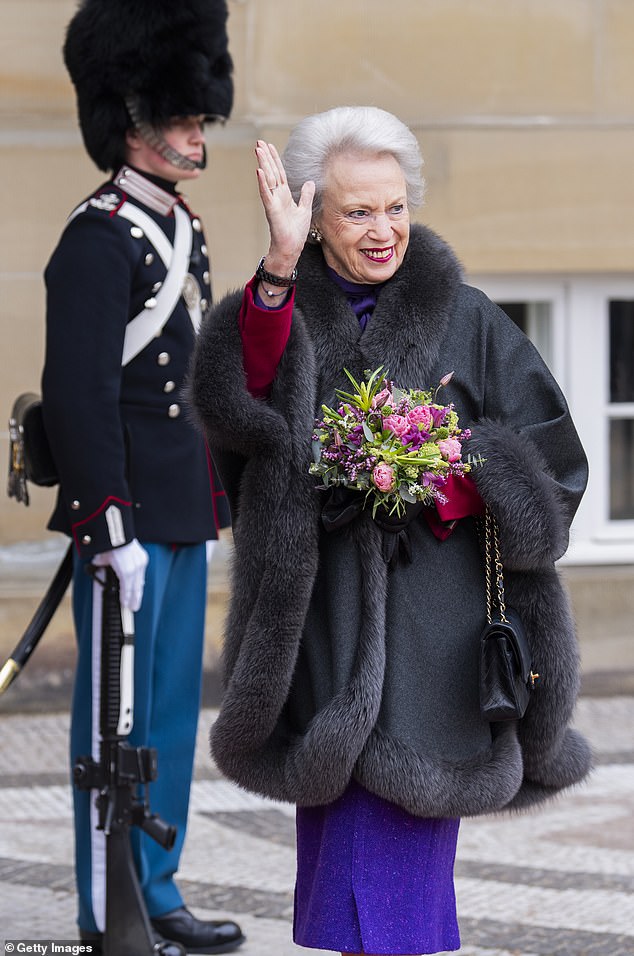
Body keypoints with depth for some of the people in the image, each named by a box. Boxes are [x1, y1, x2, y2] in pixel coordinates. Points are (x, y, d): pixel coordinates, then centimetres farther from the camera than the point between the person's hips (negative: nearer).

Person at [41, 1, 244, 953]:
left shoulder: (181, 230, 15)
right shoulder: (99, 240, -14)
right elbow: (81, 396, -19)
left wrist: (216, 499, 21)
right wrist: (114, 531, -21)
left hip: (185, 516, 9)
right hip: (129, 519, -9)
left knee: (173, 708, 14)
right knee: (117, 716, -1)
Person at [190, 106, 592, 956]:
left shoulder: (467, 320, 2)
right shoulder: (283, 310, 4)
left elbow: (553, 461, 2)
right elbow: (235, 402, -18)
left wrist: (452, 483, -16)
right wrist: (277, 268, -30)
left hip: (426, 624, -3)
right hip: (323, 622, 3)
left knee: (388, 867, -6)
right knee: (339, 844, 12)